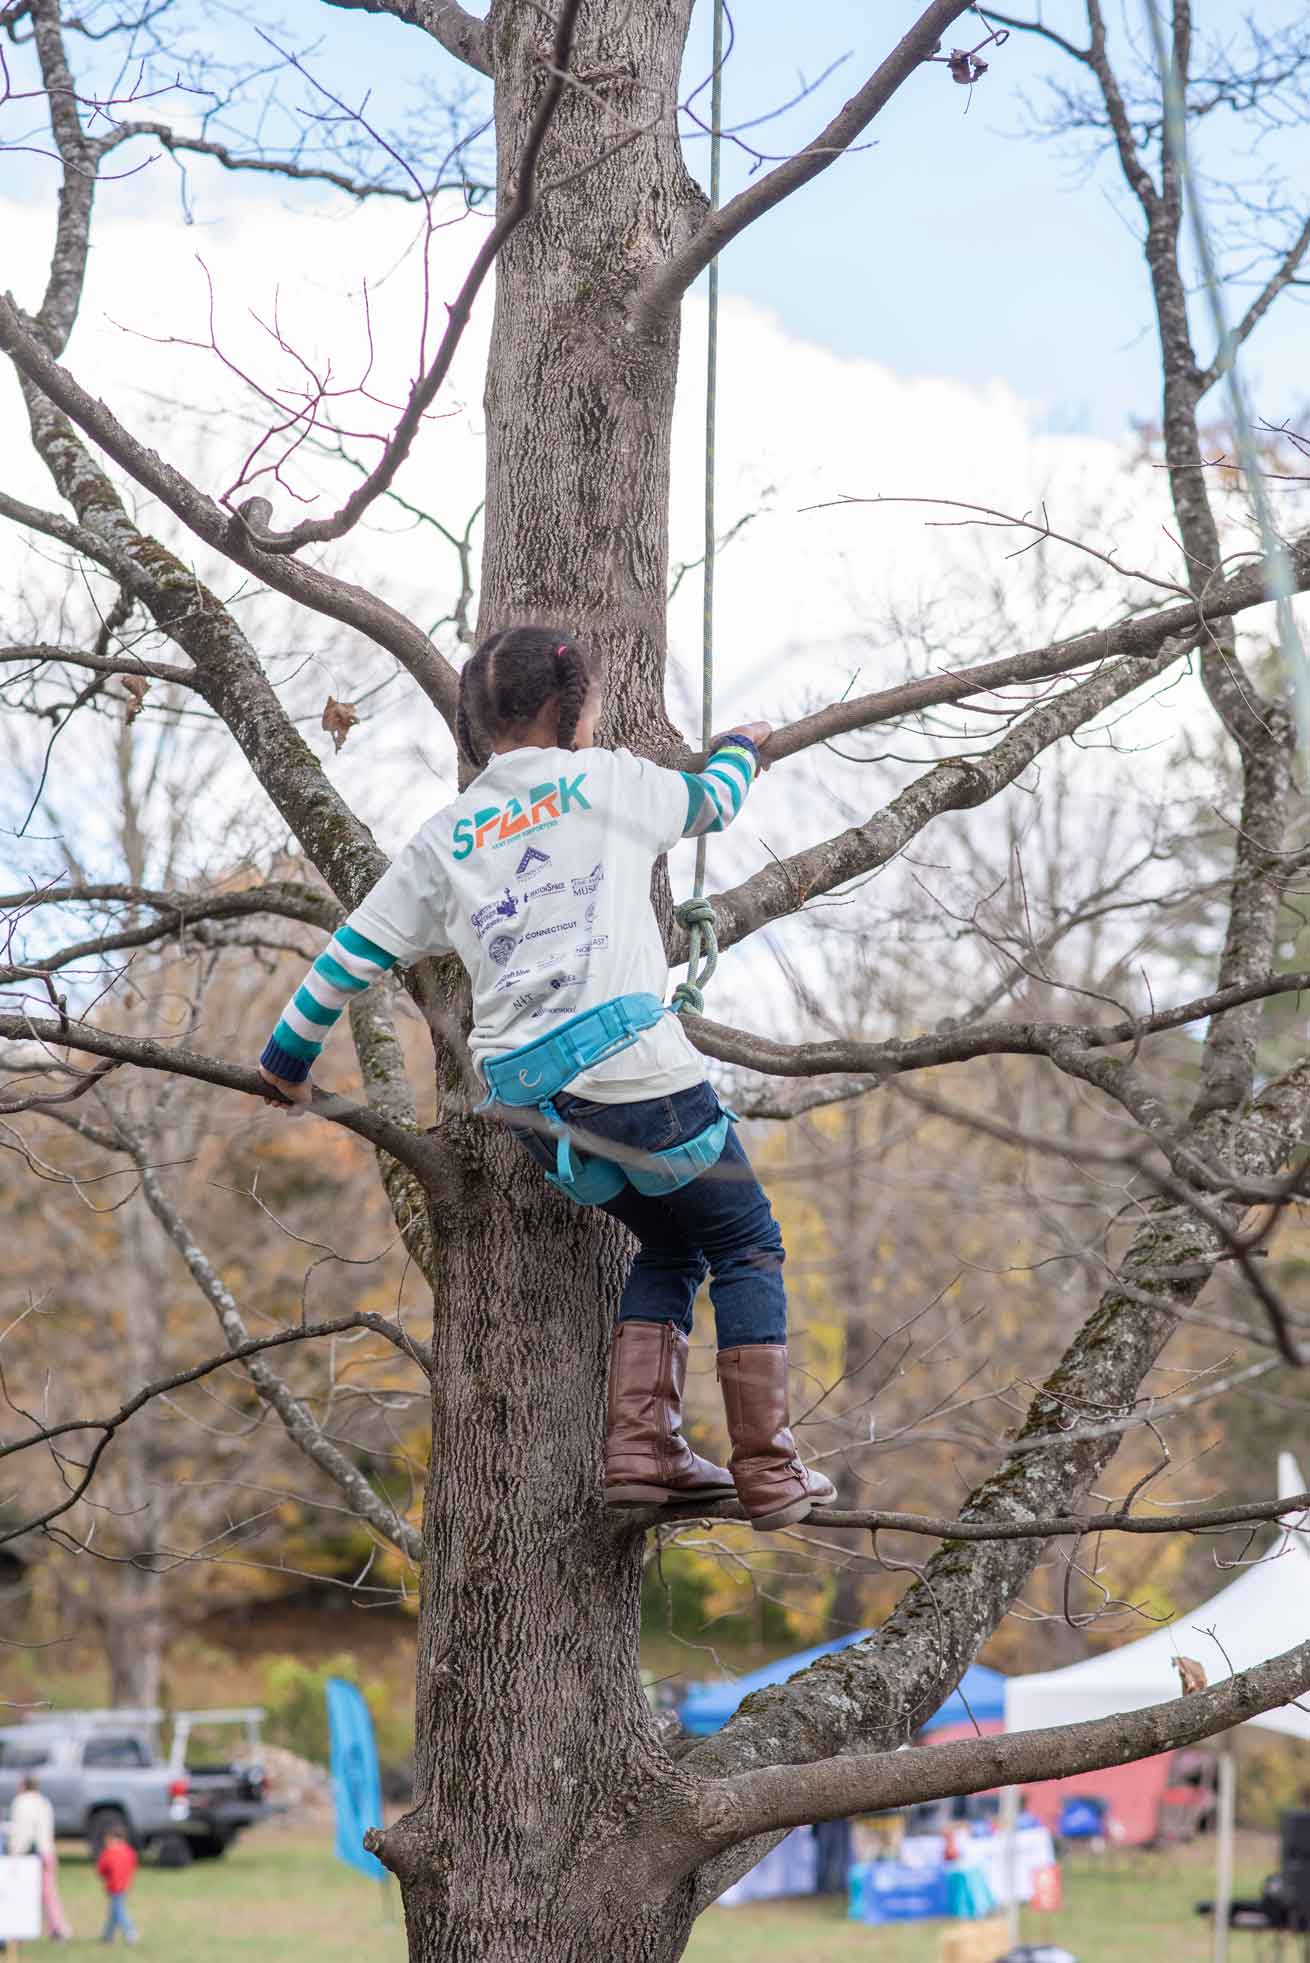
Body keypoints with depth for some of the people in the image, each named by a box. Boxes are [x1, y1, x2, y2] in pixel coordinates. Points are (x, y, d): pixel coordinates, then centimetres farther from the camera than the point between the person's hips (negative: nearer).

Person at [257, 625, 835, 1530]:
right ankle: (770, 1474, 2)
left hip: (523, 1089, 5)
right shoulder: (610, 779, 9)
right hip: (628, 1051, -5)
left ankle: (641, 1443, 8)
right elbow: (714, 801, 28)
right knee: (747, 1245, 8)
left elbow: (356, 953, 19)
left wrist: (289, 1055, 33)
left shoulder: (443, 838, 17)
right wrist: (743, 745, 51)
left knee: (671, 1244, 22)